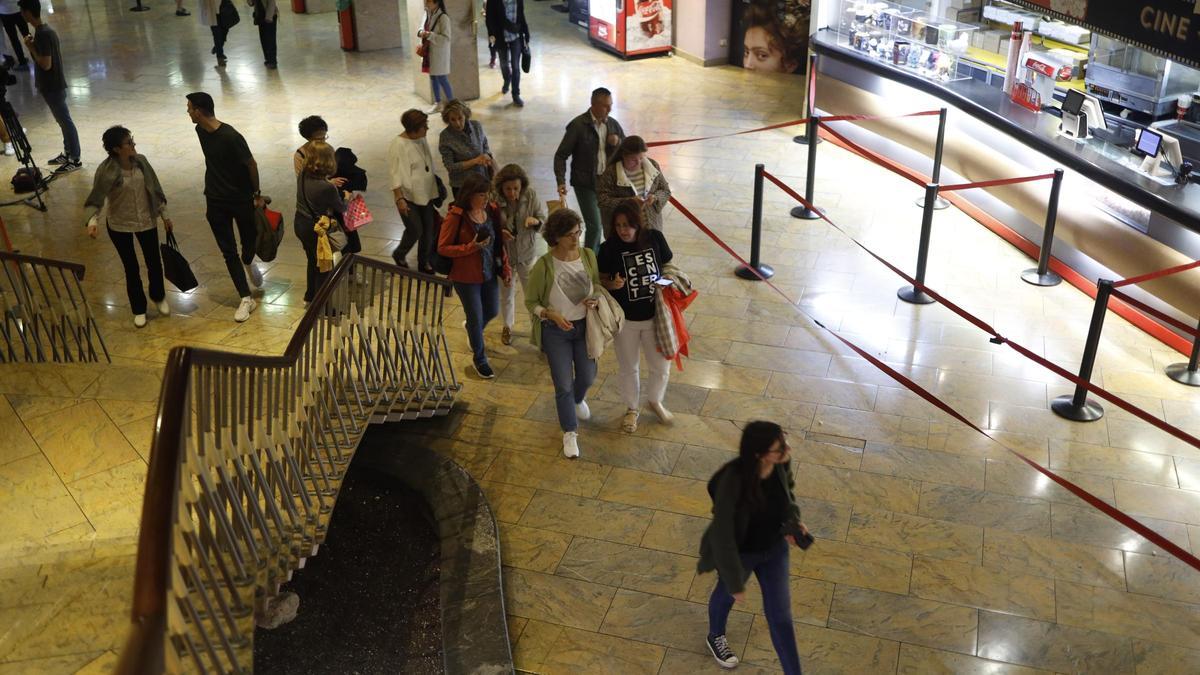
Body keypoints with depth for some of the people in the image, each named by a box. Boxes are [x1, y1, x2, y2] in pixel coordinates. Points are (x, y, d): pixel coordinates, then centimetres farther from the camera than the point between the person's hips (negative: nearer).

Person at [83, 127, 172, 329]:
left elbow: (154, 189, 4)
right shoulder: (106, 170, -20)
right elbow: (97, 198, -22)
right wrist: (93, 221, -40)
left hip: (146, 221, 3)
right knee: (131, 268, 9)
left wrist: (164, 215, 9)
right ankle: (139, 309, 27)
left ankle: (159, 297, 42)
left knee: (154, 262, 13)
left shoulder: (141, 161, -7)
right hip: (120, 225, -3)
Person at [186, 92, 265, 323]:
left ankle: (248, 263, 51)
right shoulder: (201, 131, -4)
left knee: (250, 238, 13)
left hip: (242, 199, -5)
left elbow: (251, 164, -14)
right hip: (216, 201, 5)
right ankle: (246, 299, 8)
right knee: (228, 252, 2)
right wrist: (210, 193, 16)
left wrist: (257, 195, -6)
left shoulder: (231, 137, -25)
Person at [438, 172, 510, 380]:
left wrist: (505, 267, 3)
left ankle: (473, 331, 55)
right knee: (476, 318, 5)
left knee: (492, 311, 20)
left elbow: (499, 243, 8)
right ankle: (479, 359, 29)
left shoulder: (492, 211, -5)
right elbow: (442, 248, -15)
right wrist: (471, 247, -27)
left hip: (489, 273, 6)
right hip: (466, 277, -5)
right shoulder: (455, 217, -21)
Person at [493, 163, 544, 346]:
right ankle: (507, 327, 40)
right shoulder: (494, 200, -20)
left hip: (527, 251, 0)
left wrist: (535, 221, -30)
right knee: (506, 291, 18)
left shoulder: (531, 195, -17)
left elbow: (544, 218, -7)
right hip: (504, 252, 0)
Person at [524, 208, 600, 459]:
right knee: (563, 384, 4)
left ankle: (578, 399, 57)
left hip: (584, 326, 4)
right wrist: (552, 315, -26)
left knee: (587, 376, 19)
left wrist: (595, 299, -16)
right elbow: (530, 302, -10)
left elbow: (598, 284, 6)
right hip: (556, 331, -3)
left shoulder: (588, 255, -12)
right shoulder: (544, 265, -21)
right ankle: (570, 433, 26)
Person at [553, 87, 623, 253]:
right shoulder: (578, 125, -11)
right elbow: (561, 155, -9)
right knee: (595, 227, -11)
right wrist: (561, 182, -20)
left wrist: (619, 143, -10)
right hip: (585, 184, -6)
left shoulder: (613, 124, 3)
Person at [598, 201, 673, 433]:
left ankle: (654, 400, 44)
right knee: (628, 368, 17)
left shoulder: (655, 238, -11)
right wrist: (612, 284, -26)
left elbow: (667, 266, 4)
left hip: (654, 315, 1)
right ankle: (632, 408, 41)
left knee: (661, 365, 13)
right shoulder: (609, 248, -15)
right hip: (625, 319, -1)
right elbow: (602, 280, -5)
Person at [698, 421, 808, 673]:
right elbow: (723, 536, -29)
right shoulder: (732, 481, -40)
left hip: (774, 548, 3)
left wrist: (793, 520, -12)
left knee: (780, 614, 14)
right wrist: (734, 582, -21)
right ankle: (715, 637, 62)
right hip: (739, 552, -3)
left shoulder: (781, 463, -23)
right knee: (727, 594, 29)